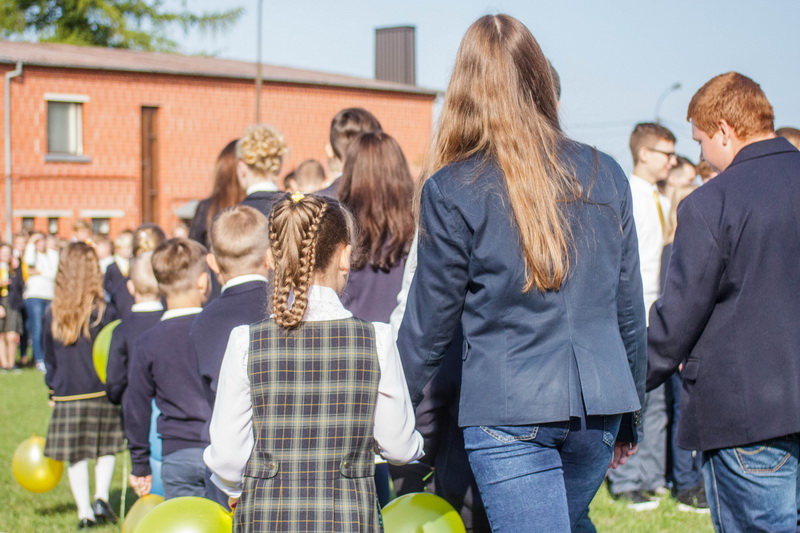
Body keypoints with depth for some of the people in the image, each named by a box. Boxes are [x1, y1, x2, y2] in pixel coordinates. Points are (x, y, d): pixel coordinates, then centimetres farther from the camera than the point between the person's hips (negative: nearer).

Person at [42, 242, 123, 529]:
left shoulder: (52, 314, 1)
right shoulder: (103, 311, -7)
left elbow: (49, 358, 9)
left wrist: (53, 389, 19)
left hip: (66, 396, 2)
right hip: (101, 392, -2)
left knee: (76, 455, 6)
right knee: (106, 450, 13)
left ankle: (84, 512, 8)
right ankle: (101, 498, -1)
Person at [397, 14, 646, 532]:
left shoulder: (451, 190, -6)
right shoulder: (605, 176, 6)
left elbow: (430, 319, -1)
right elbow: (630, 309, 12)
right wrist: (630, 412, 23)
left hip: (508, 413, -4)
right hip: (597, 410, 4)